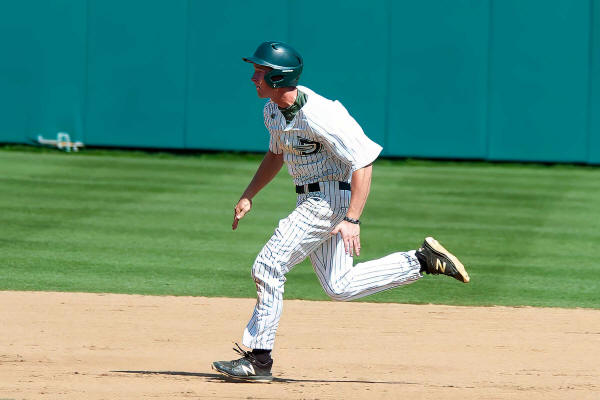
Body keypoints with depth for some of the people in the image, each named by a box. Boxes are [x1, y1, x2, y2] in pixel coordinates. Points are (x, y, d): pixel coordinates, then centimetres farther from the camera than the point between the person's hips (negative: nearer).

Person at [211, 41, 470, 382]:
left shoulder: (317, 116, -24)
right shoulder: (273, 110, 4)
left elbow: (363, 162, -23)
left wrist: (352, 220, -28)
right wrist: (248, 197, 16)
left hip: (330, 197, -10)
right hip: (312, 199, 10)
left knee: (269, 267, -11)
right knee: (340, 287, 10)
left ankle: (258, 359, -5)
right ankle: (423, 261, 15)